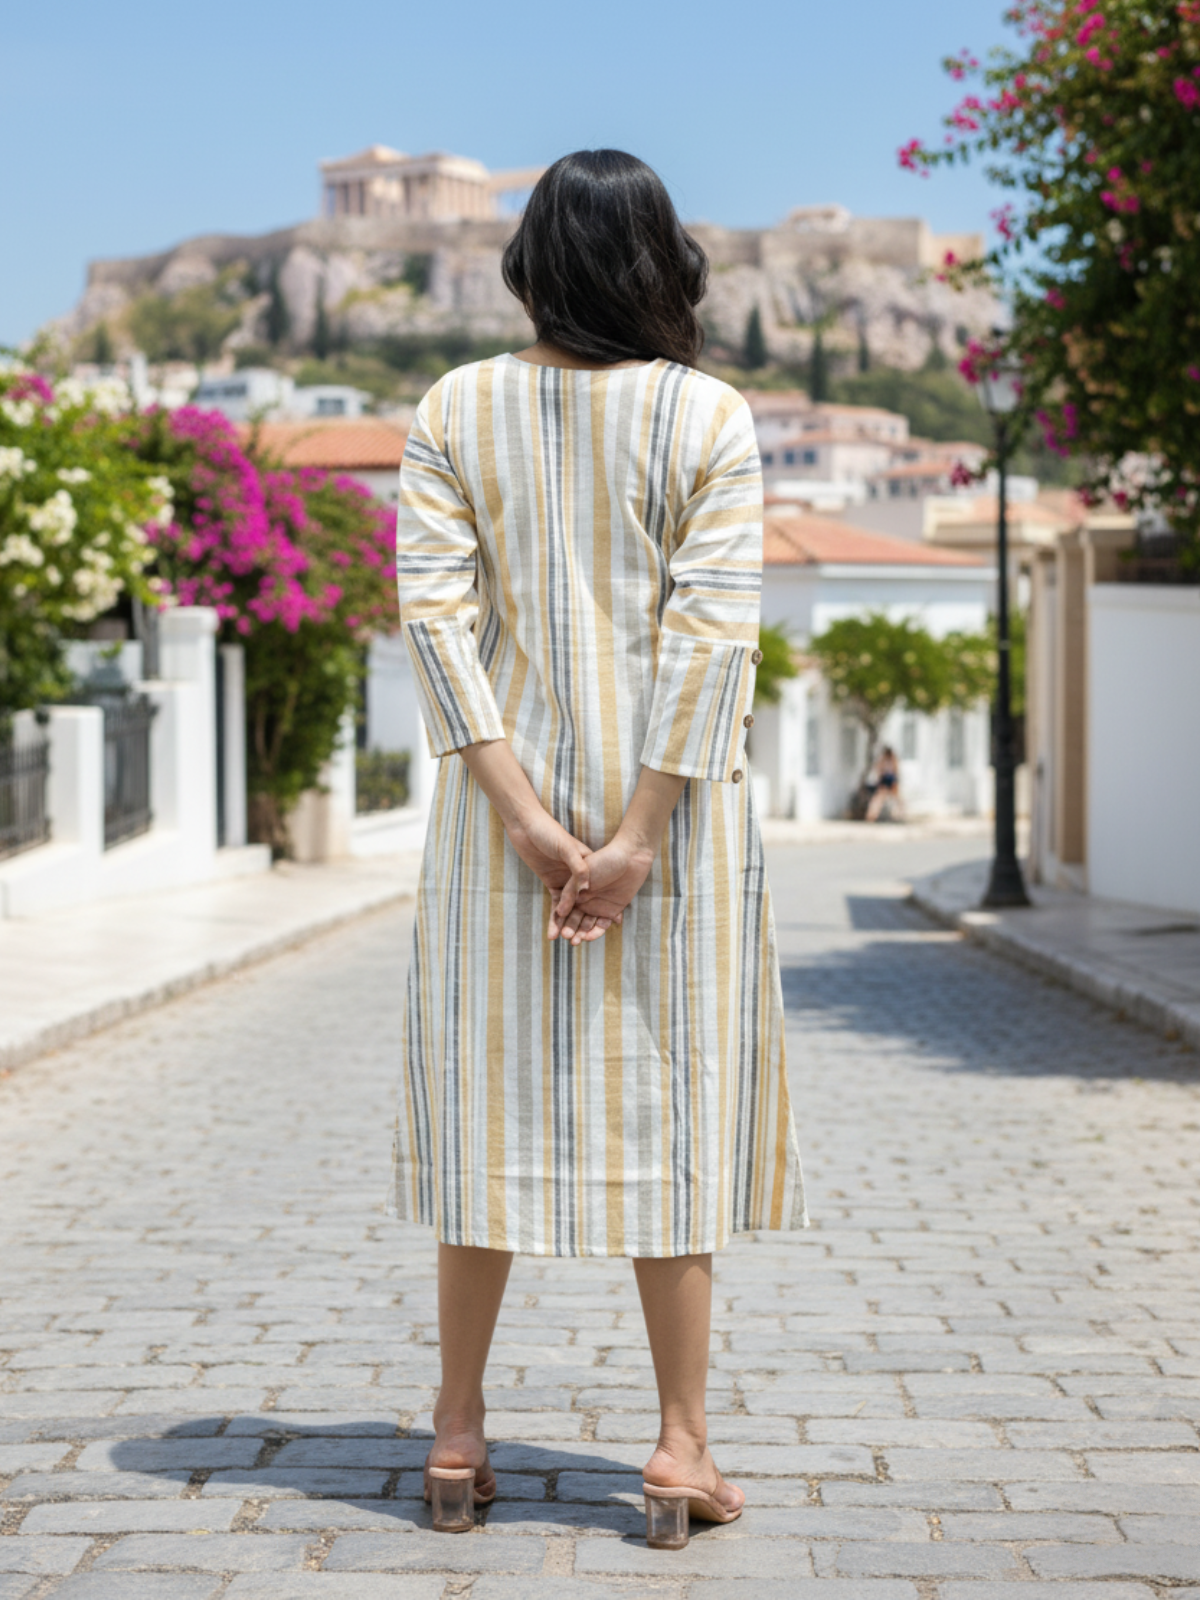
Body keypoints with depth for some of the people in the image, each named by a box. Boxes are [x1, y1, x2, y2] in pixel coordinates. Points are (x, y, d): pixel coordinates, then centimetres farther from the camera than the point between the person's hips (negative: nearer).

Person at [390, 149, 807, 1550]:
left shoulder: (455, 410, 0)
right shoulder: (711, 419, -5)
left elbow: (434, 611, -8)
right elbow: (714, 632, -13)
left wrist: (526, 814, -10)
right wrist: (638, 837, -14)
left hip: (506, 792, 2)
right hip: (673, 797, -2)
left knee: (493, 1094, 9)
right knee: (670, 1098, 5)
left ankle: (457, 1435, 16)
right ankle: (681, 1442, 9)